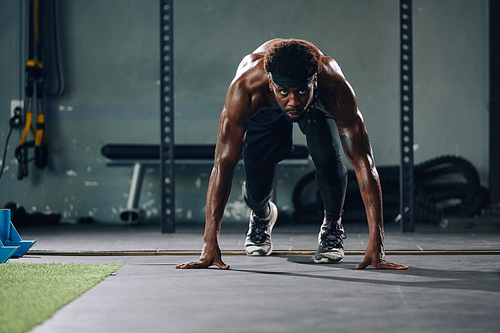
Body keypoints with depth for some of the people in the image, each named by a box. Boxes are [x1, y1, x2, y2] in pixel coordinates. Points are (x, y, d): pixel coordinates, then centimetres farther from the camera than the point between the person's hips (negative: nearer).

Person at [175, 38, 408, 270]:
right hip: (265, 111, 0)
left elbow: (363, 162, -41)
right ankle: (262, 215, 31)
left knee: (327, 157, -29)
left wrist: (376, 243, -46)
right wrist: (210, 244, -45)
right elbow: (224, 162, -41)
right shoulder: (245, 88, -44)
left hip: (317, 104, 0)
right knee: (256, 193, -9)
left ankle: (333, 224, 2)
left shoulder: (336, 88, -43)